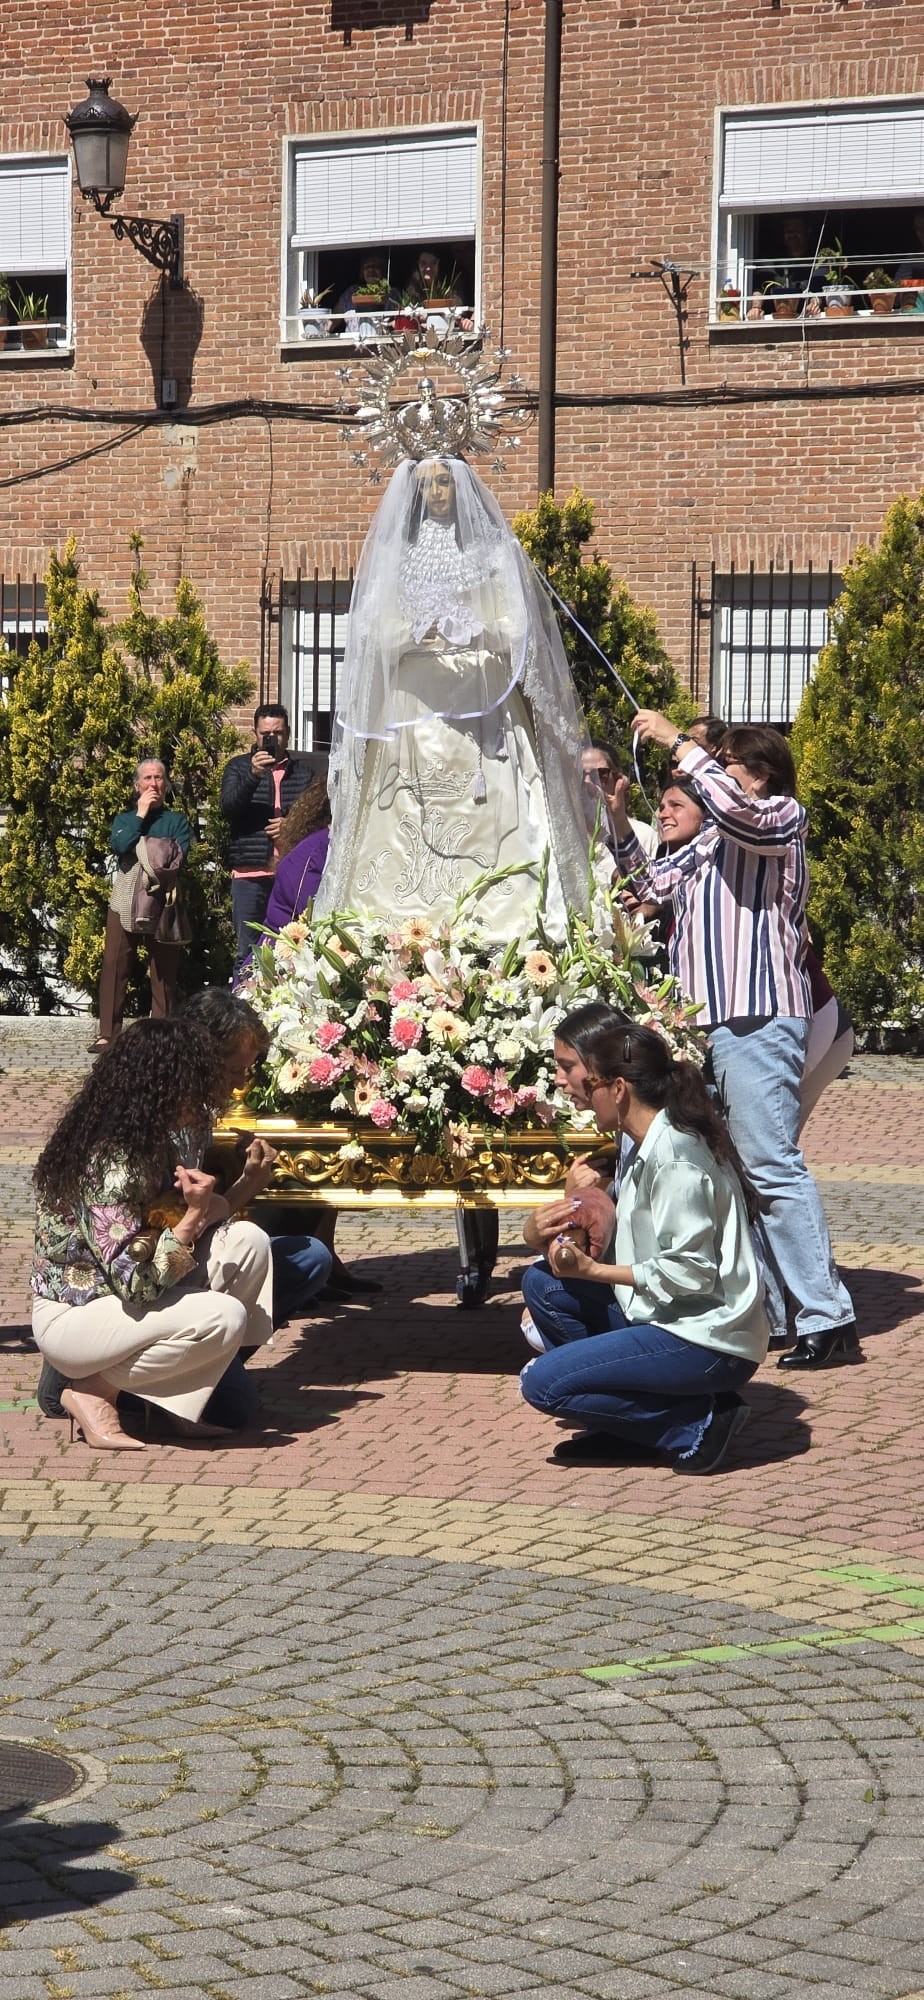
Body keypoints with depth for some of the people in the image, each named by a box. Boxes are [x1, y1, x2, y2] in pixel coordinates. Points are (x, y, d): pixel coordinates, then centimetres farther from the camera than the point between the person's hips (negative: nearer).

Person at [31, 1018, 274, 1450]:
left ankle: (179, 1398, 0)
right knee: (224, 1317, -29)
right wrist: (191, 1216, -23)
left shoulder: (155, 1140, 1)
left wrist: (206, 1207, -13)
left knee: (248, 1241, -8)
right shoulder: (109, 1164, -28)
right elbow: (135, 1284, -30)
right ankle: (94, 1392, -7)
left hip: (127, 1297, 9)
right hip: (70, 1318, -9)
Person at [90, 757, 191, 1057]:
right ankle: (107, 1033, -8)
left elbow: (179, 855, -7)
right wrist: (141, 814, -3)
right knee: (115, 966, -7)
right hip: (125, 900, 1)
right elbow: (120, 846, -8)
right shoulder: (124, 819, 15)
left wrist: (141, 852, -10)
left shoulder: (177, 821, 11)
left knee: (164, 970, -1)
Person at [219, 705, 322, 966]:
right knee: (248, 952, 0)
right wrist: (253, 775, -22)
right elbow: (228, 807, -8)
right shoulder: (238, 767, 10)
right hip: (251, 874, -1)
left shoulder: (306, 769, 14)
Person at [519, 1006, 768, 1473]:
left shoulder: (673, 1155, -19)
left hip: (709, 1342, -10)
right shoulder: (643, 1144, 12)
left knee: (542, 1383, -10)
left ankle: (697, 1424, -5)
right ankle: (618, 1427, 9)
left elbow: (689, 1273, -21)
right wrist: (542, 1232, -2)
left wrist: (595, 1269, -13)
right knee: (542, 1283, 8)